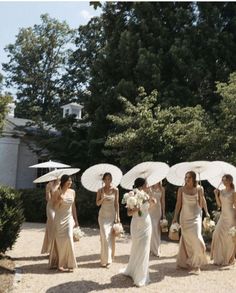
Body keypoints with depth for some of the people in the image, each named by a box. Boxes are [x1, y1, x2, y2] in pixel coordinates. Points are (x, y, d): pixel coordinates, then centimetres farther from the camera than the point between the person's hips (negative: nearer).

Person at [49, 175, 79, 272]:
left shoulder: (72, 192, 4)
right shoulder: (57, 192, -10)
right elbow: (54, 207, -8)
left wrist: (76, 219, 13)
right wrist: (60, 199, -26)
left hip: (69, 219, 3)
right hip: (59, 219, -3)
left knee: (69, 238, -5)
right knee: (60, 241, 4)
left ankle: (69, 263, 9)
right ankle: (59, 263, 20)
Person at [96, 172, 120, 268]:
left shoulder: (115, 190, -1)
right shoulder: (100, 190, -1)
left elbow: (117, 203, 3)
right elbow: (97, 203, 3)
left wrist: (118, 216, 0)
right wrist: (102, 198, -17)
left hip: (112, 215, 1)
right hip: (103, 215, 0)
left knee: (111, 237, 2)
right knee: (104, 236, -8)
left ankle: (109, 259, 13)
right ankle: (105, 259, 3)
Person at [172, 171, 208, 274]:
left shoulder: (199, 189, 1)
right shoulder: (181, 189, -1)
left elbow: (201, 204, 7)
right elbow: (178, 204, 0)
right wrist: (175, 217, -2)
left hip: (195, 216, 0)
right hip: (185, 217, 0)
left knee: (196, 237, -9)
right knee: (186, 238, 6)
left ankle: (195, 263, 10)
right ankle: (184, 261, 24)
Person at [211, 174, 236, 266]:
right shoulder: (221, 191, 9)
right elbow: (219, 204, 9)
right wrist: (216, 195, 0)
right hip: (223, 215, 6)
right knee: (218, 234, 1)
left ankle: (229, 259, 14)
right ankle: (220, 258, 13)